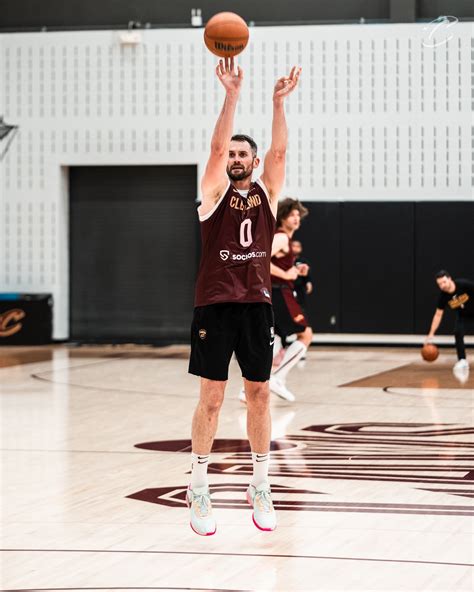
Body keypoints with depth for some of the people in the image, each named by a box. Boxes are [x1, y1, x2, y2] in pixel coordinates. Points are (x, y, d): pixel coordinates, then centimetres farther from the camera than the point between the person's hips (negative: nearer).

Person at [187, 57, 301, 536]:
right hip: (214, 306, -3)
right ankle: (198, 488, 5)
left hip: (257, 306, 3)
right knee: (212, 397, -3)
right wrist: (232, 95, -22)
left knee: (259, 394, 5)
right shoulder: (214, 193, 2)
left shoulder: (266, 193, 9)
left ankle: (260, 487, 14)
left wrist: (279, 102, -18)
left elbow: (279, 150, -6)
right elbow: (216, 145, -13)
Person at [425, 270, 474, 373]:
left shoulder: (465, 284, -32)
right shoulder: (443, 296, -19)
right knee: (458, 333, -15)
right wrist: (431, 334, -15)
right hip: (463, 316, 3)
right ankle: (462, 361, -3)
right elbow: (438, 315, -11)